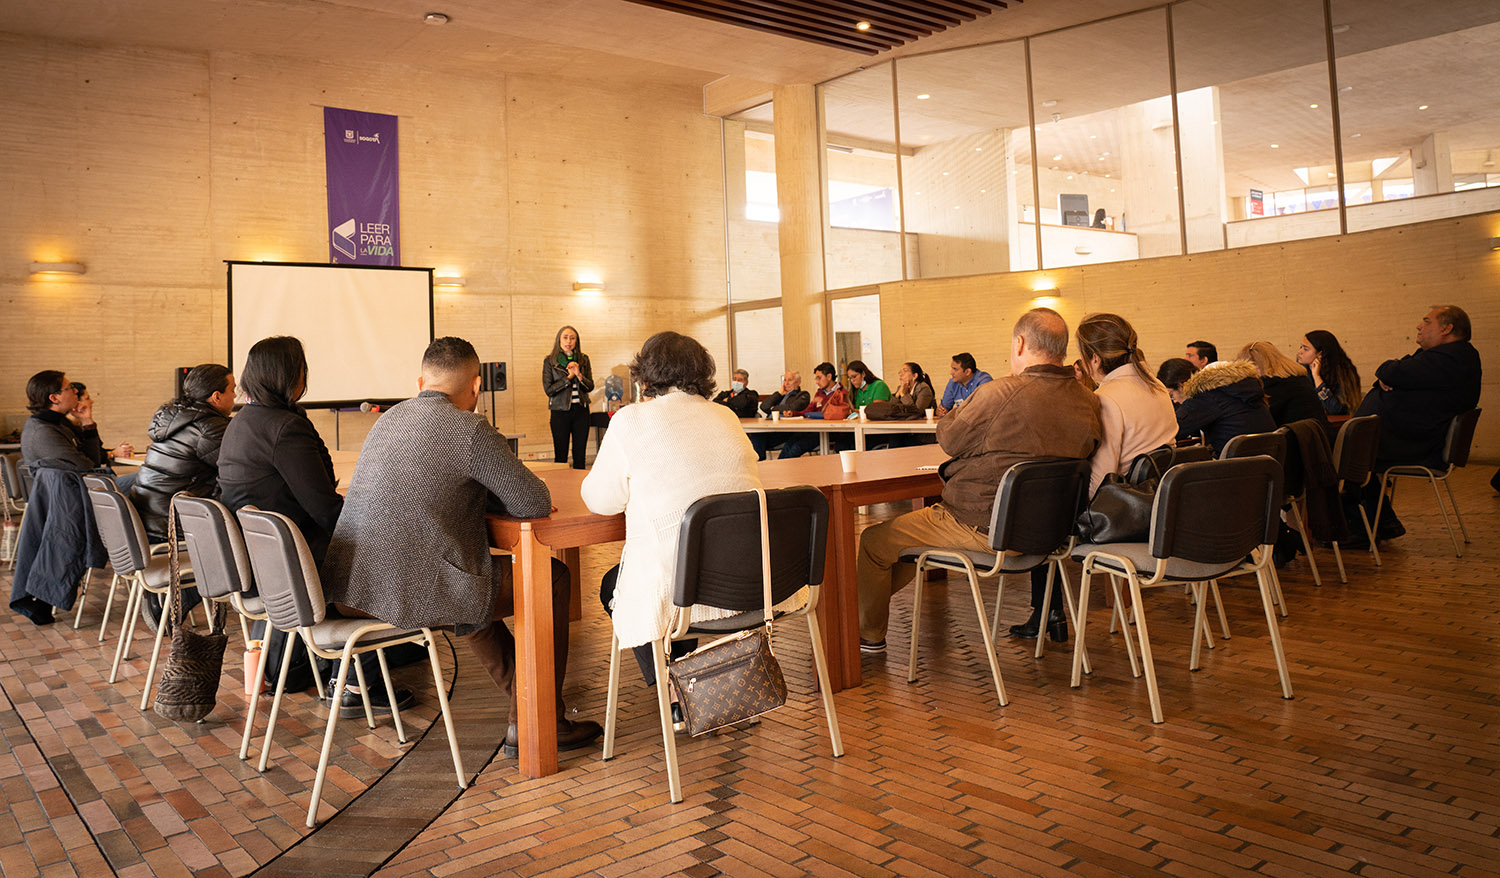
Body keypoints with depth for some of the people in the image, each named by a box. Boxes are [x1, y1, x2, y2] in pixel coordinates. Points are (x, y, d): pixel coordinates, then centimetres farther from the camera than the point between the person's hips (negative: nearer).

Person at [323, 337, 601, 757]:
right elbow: (536, 504, -10)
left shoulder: (389, 419, 13)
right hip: (413, 598, -9)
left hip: (348, 592, 9)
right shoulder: (469, 429, -12)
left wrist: (478, 495, 21)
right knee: (553, 579, 9)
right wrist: (494, 497, 10)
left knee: (475, 579, 34)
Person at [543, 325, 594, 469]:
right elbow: (548, 389, -7)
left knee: (580, 454, 6)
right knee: (561, 455, 2)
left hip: (581, 410, 2)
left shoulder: (583, 359, 6)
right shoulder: (550, 361, -1)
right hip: (560, 410, -2)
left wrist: (579, 374, -14)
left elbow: (590, 387, 3)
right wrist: (569, 377, -12)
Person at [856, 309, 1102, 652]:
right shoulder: (1087, 402, -2)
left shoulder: (1001, 394, -24)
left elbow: (948, 439, -8)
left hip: (983, 530, -9)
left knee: (872, 541, 11)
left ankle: (869, 635, 29)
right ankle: (875, 597, 46)